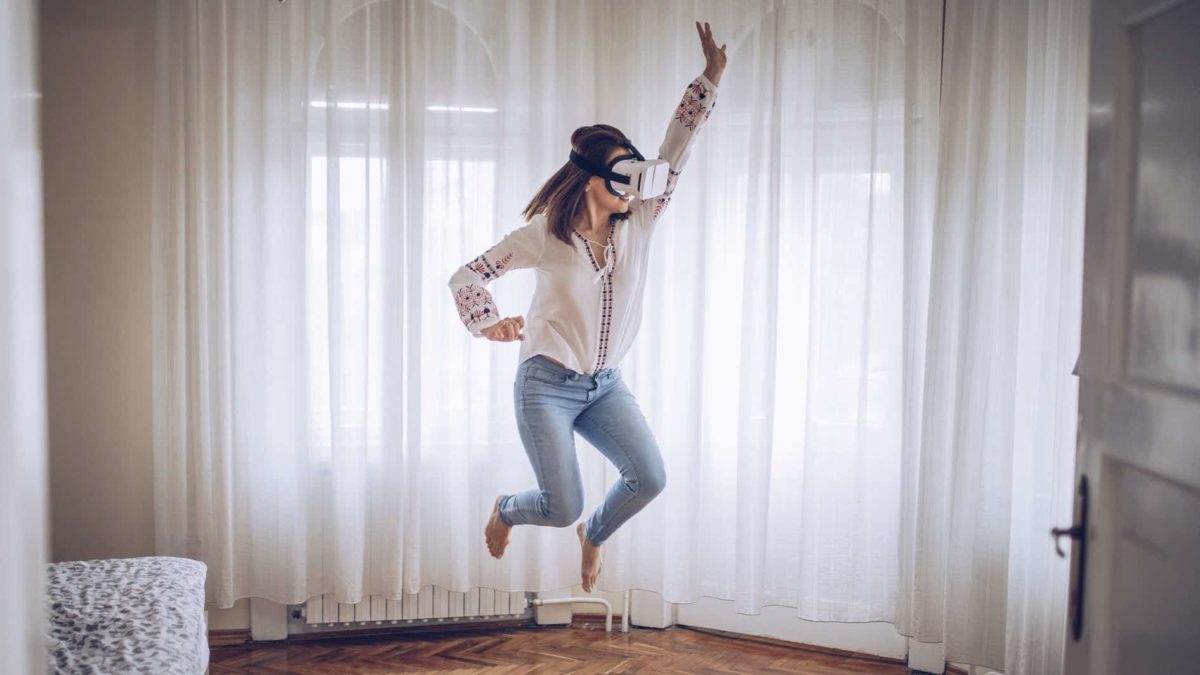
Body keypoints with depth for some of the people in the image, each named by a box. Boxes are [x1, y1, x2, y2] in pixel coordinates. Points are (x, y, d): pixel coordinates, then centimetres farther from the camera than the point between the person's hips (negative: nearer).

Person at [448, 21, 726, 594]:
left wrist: (710, 79, -11)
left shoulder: (637, 225, 0)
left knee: (650, 479, -9)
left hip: (605, 385, 5)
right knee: (563, 508, -7)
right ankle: (505, 510, 31)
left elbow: (674, 156, -6)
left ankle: (593, 535, 24)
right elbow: (467, 276, -5)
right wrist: (489, 325, -16)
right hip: (547, 385, -5)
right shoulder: (545, 234, -11)